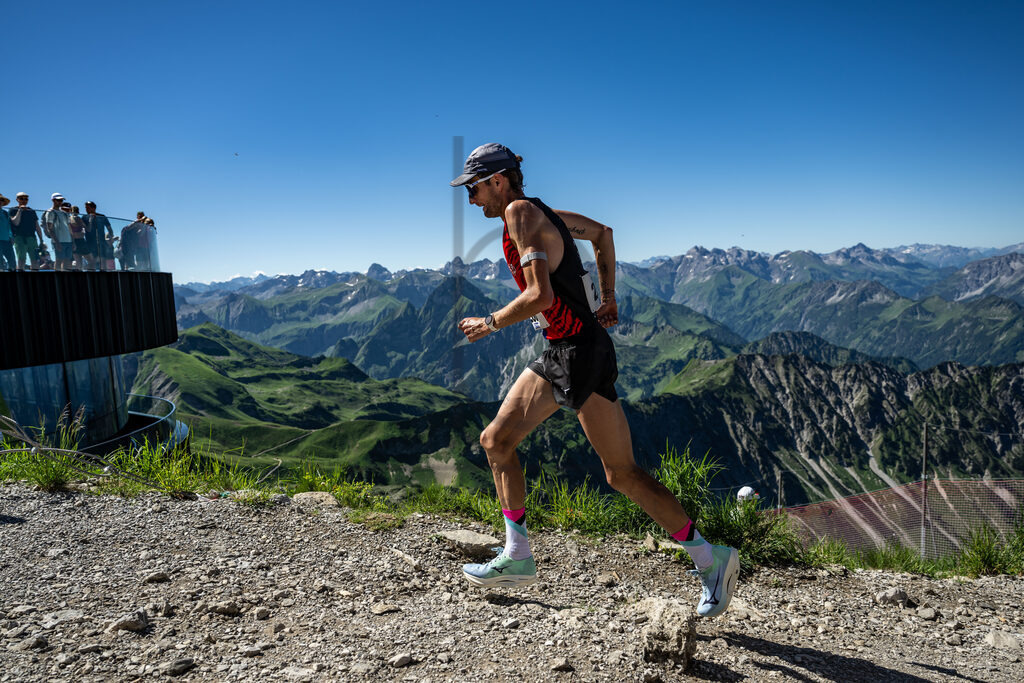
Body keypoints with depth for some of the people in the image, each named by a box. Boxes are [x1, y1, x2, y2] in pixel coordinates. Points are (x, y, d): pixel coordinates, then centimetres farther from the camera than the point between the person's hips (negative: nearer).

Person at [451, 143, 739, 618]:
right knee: (496, 440, 10)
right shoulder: (541, 213, 14)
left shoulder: (521, 213, -13)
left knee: (622, 473, -4)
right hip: (557, 353, 10)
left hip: (582, 352, -10)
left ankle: (712, 559, 12)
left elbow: (539, 296, -24)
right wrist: (608, 297, 27)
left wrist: (490, 324, -9)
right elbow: (602, 233, 29)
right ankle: (517, 557, 20)